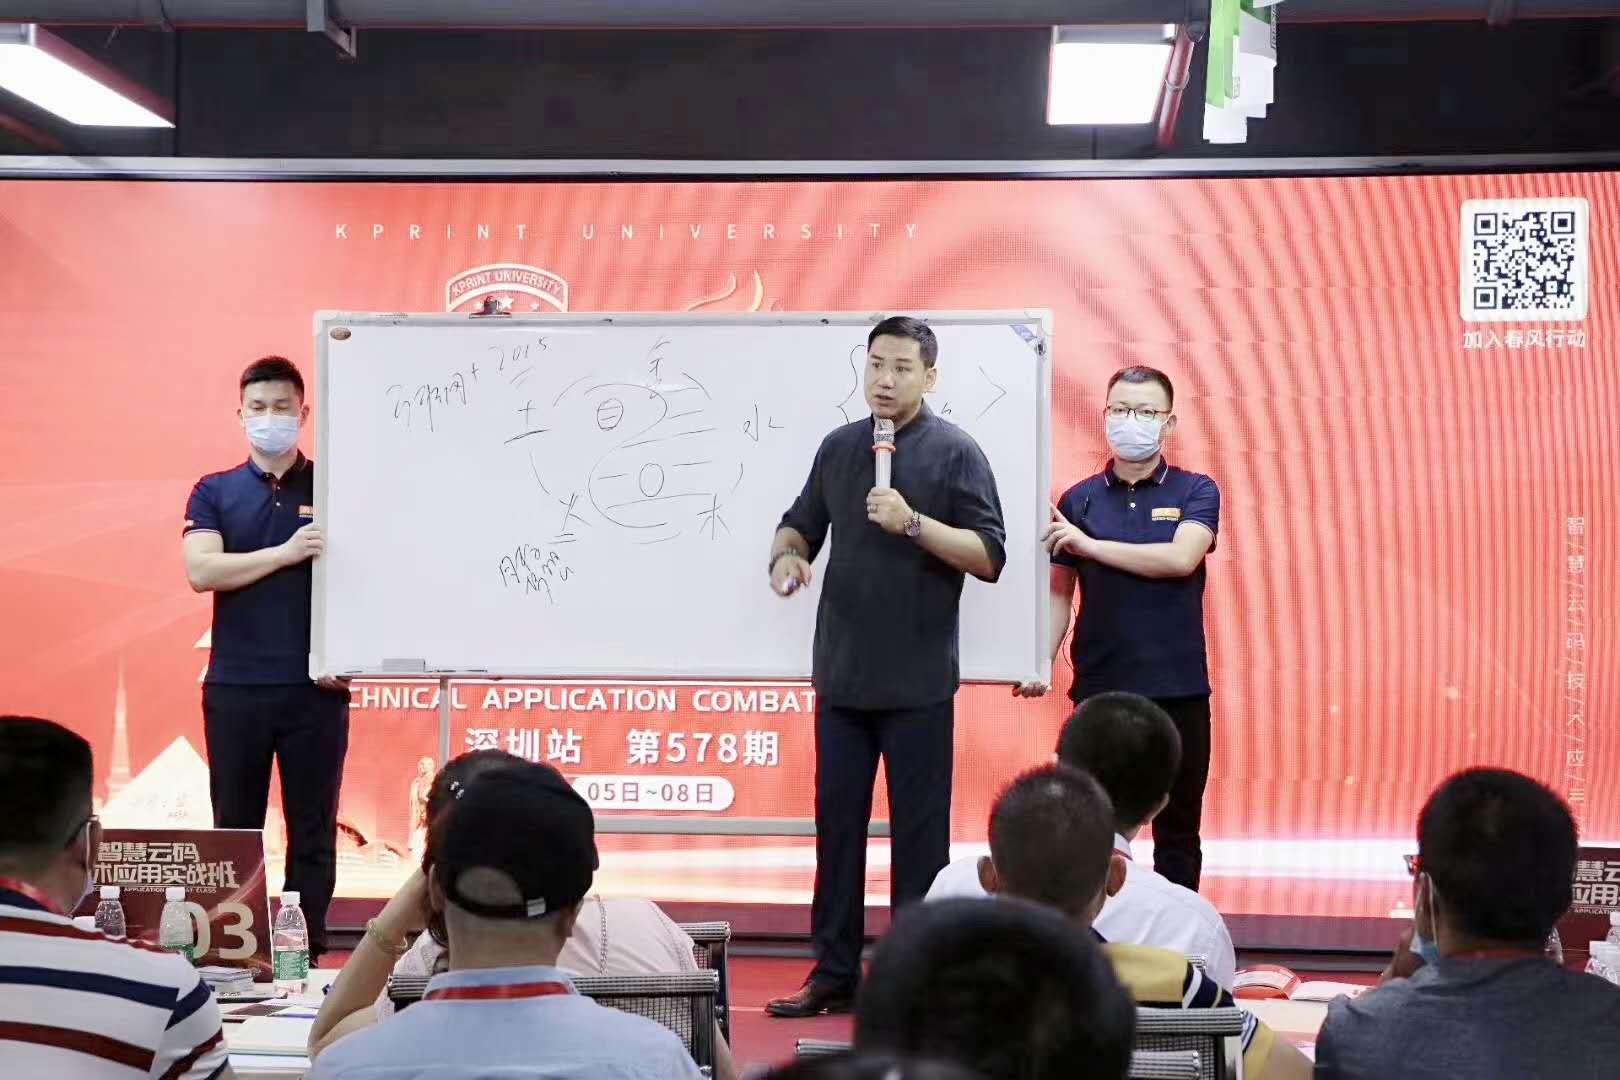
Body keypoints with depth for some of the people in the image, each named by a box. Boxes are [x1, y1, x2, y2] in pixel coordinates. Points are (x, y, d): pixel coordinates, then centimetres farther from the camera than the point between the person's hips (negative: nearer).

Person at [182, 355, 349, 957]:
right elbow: (201, 571, -7)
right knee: (234, 829, 6)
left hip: (315, 687, 0)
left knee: (313, 832, 4)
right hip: (235, 687, 1)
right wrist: (287, 553, -15)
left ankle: (307, 955, 11)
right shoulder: (214, 492, 7)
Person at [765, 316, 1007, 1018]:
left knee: (918, 832, 3)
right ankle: (834, 972, 18)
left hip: (918, 682, -4)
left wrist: (911, 522, -20)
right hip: (841, 673, 5)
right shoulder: (839, 447, 10)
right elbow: (800, 522, 21)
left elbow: (990, 557, -9)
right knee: (836, 825, 9)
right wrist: (785, 555, -2)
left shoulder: (954, 453, -4)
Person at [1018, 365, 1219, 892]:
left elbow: (1180, 558, -16)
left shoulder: (1195, 492, 2)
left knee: (1177, 830, 8)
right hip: (1099, 687, 1)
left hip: (1177, 688, -1)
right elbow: (1060, 593, 6)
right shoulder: (1079, 500, 6)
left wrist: (1091, 545, -12)